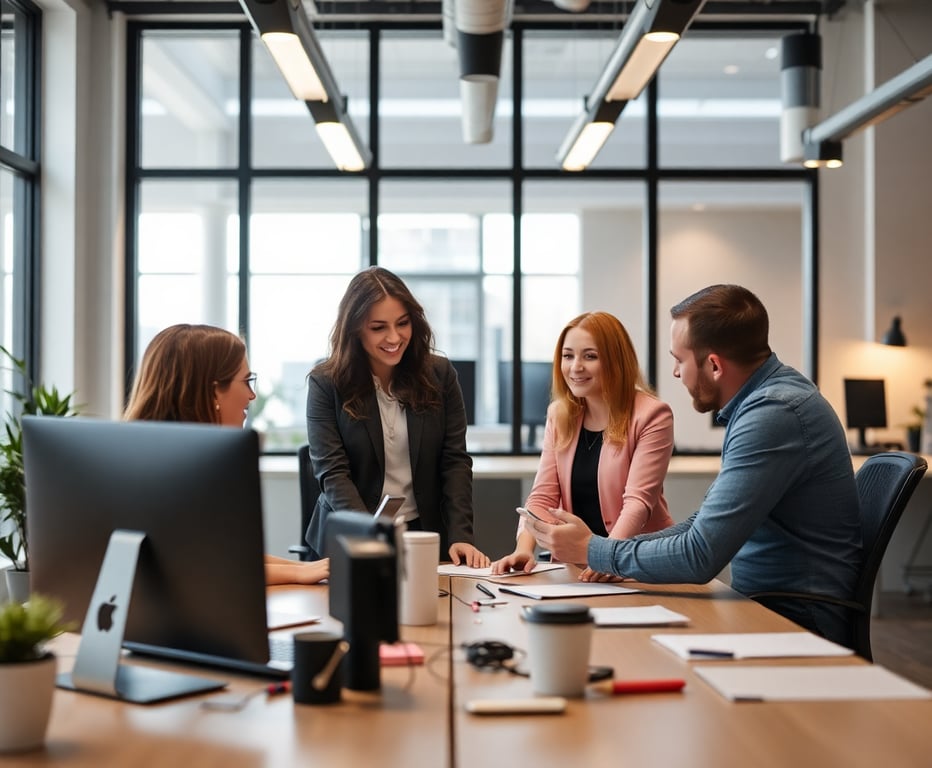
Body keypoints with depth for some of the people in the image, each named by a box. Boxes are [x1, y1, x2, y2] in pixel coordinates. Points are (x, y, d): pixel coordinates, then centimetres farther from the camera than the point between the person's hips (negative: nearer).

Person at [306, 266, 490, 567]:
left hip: (426, 536, 2)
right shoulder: (326, 383, -3)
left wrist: (460, 536, -13)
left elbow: (455, 461, 2)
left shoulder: (439, 374, 4)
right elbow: (332, 473, -10)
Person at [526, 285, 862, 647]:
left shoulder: (774, 414, -23)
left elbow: (700, 557, -24)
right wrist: (614, 555, 3)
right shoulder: (768, 396, 9)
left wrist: (592, 550, -11)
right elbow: (708, 523, 14)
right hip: (771, 606, 8)